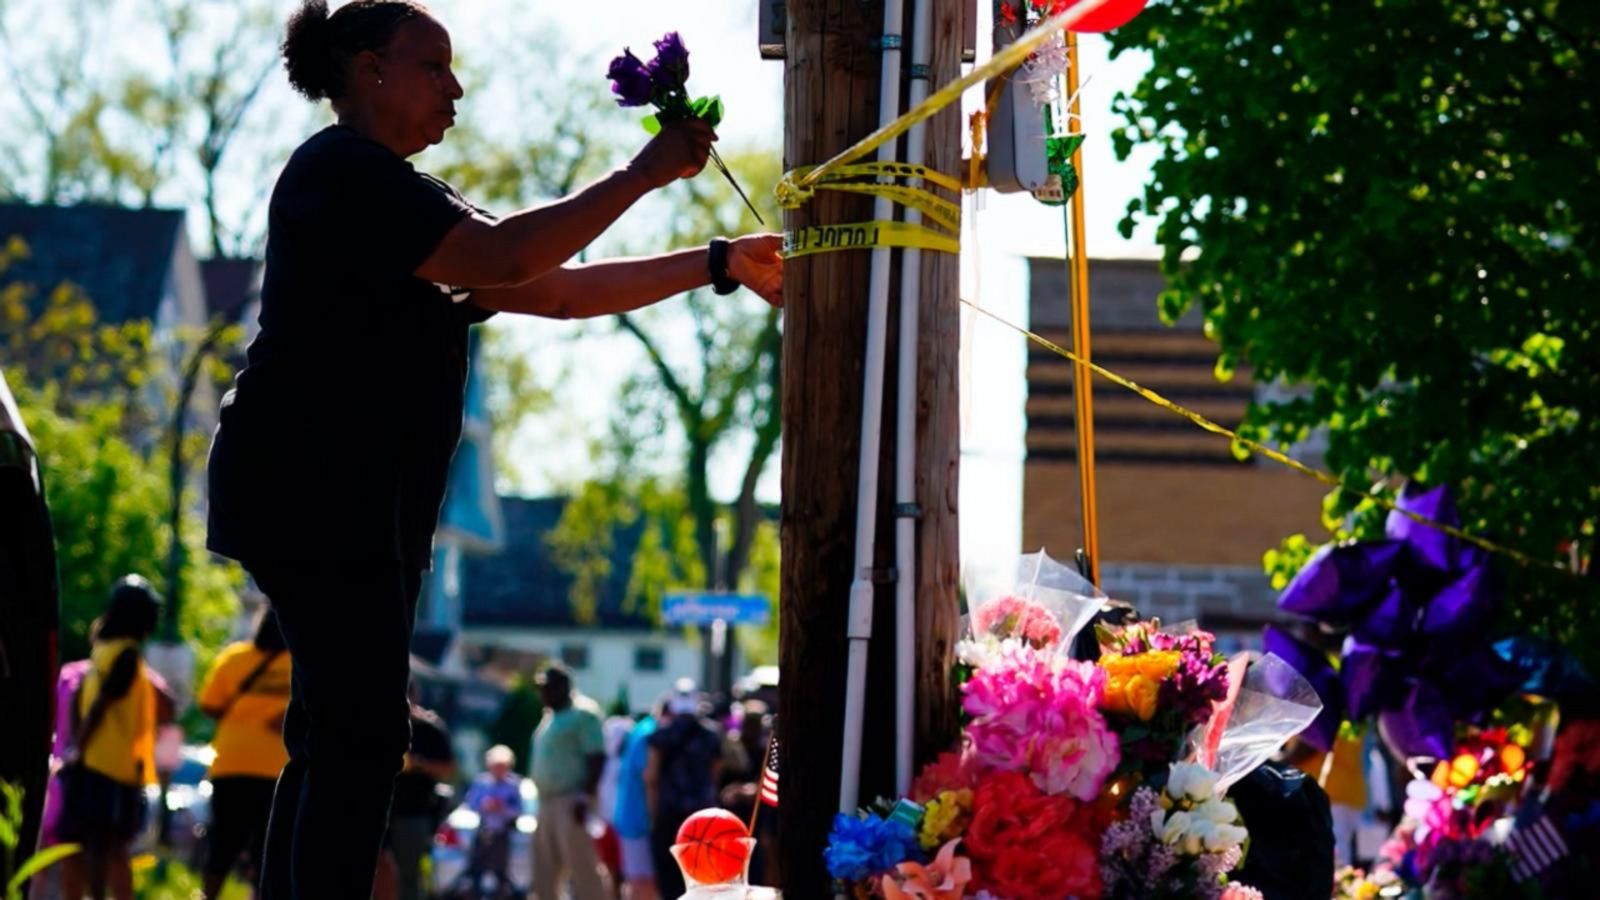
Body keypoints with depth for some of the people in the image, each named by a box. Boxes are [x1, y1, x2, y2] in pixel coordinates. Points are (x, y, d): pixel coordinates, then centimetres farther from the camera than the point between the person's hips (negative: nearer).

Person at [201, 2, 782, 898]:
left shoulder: (396, 194, 23)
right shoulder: (344, 171, -9)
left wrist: (720, 265, 12)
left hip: (356, 494, 11)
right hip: (315, 482, -11)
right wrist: (643, 175, -15)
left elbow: (558, 289, 18)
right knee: (362, 734, -15)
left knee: (335, 734, 9)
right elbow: (505, 261, -21)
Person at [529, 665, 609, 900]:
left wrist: (585, 797, -24)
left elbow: (597, 757, -15)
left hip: (571, 802, -10)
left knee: (583, 870, -12)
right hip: (548, 802, 10)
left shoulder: (583, 713, -8)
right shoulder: (551, 716, 20)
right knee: (544, 873, 9)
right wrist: (542, 801, 20)